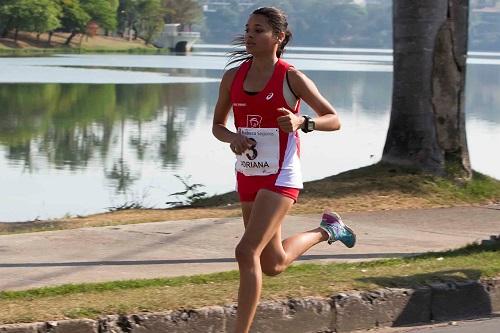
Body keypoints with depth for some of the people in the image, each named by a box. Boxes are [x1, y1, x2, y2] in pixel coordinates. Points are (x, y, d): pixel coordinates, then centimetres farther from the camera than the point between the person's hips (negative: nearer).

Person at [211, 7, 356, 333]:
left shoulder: (291, 78, -9)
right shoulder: (233, 77, 4)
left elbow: (334, 119, -4)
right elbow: (218, 125, 14)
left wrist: (302, 122, -24)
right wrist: (233, 138, -9)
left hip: (281, 177, -6)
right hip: (248, 175, 6)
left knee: (247, 252, -21)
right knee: (273, 265, 19)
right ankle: (326, 231, 48)